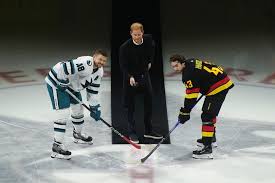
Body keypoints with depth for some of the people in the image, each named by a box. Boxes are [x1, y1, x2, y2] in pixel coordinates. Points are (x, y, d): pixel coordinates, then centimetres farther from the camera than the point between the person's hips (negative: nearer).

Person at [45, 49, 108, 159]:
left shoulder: (98, 71, 0)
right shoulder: (85, 63, -31)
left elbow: (93, 90, 8)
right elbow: (61, 68, -35)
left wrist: (95, 107, 4)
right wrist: (63, 83, -24)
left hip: (72, 86, 10)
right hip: (57, 83, -10)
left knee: (78, 110, 21)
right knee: (63, 115, -15)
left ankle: (77, 135, 47)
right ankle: (57, 146, -11)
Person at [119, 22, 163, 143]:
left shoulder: (148, 39, -12)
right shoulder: (125, 47, -25)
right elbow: (123, 66, -20)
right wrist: (130, 77, -34)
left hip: (144, 74, 5)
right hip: (130, 77, -5)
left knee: (149, 103, 10)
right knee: (130, 106, 1)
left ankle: (148, 131, 23)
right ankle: (132, 132, 12)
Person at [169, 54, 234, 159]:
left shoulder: (189, 74, -20)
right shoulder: (191, 63, 9)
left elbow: (191, 96, -20)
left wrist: (185, 112, -14)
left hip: (218, 88, -11)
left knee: (207, 116, -13)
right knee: (209, 111, 27)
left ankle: (207, 148, -17)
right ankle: (211, 138, 44)